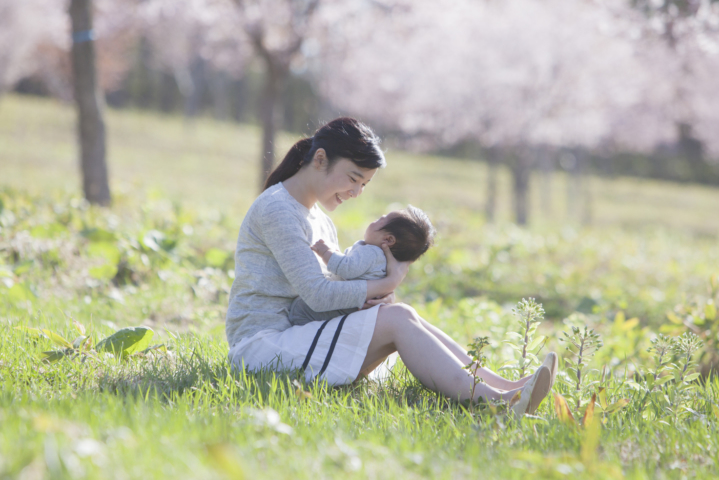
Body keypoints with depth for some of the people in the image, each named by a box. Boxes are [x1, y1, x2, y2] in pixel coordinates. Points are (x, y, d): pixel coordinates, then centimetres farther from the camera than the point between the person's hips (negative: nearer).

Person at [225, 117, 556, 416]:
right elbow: (318, 294, -19)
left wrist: (379, 296, -7)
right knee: (396, 319, -20)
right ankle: (488, 399, -33)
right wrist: (388, 284, -11)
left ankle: (501, 386, -19)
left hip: (290, 337, 9)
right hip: (260, 346, -8)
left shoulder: (319, 219, 20)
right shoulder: (276, 209, -11)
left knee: (403, 318, -9)